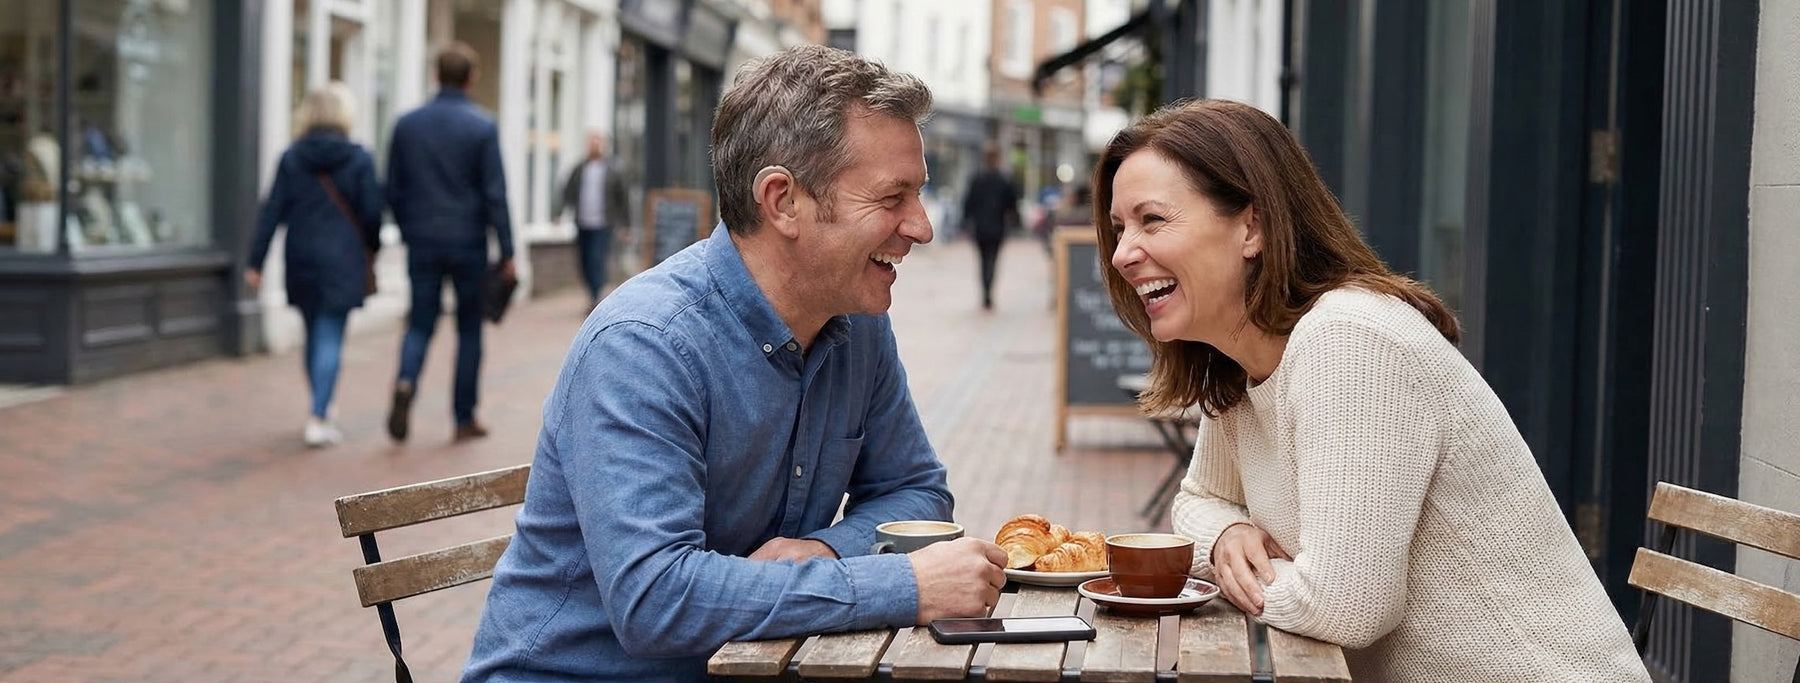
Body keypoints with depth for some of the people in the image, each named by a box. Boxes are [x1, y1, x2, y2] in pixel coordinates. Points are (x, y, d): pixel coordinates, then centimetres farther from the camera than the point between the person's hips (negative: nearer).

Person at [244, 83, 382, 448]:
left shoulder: (291, 158, 1)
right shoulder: (359, 159, -6)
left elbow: (272, 212, -1)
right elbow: (371, 212, -4)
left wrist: (256, 261, 1)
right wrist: (372, 246, 15)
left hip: (302, 260, 3)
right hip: (343, 260, -3)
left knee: (314, 335, 17)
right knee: (330, 338, -4)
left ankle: (321, 410, 31)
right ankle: (318, 420, -12)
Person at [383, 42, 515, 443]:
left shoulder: (407, 124, 3)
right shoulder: (482, 127, -8)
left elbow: (393, 189, 8)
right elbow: (495, 194, -9)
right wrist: (507, 252, -5)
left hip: (422, 244, 2)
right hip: (468, 244, -2)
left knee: (420, 324, 8)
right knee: (469, 329, 9)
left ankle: (405, 383, -21)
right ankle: (464, 418, 11)